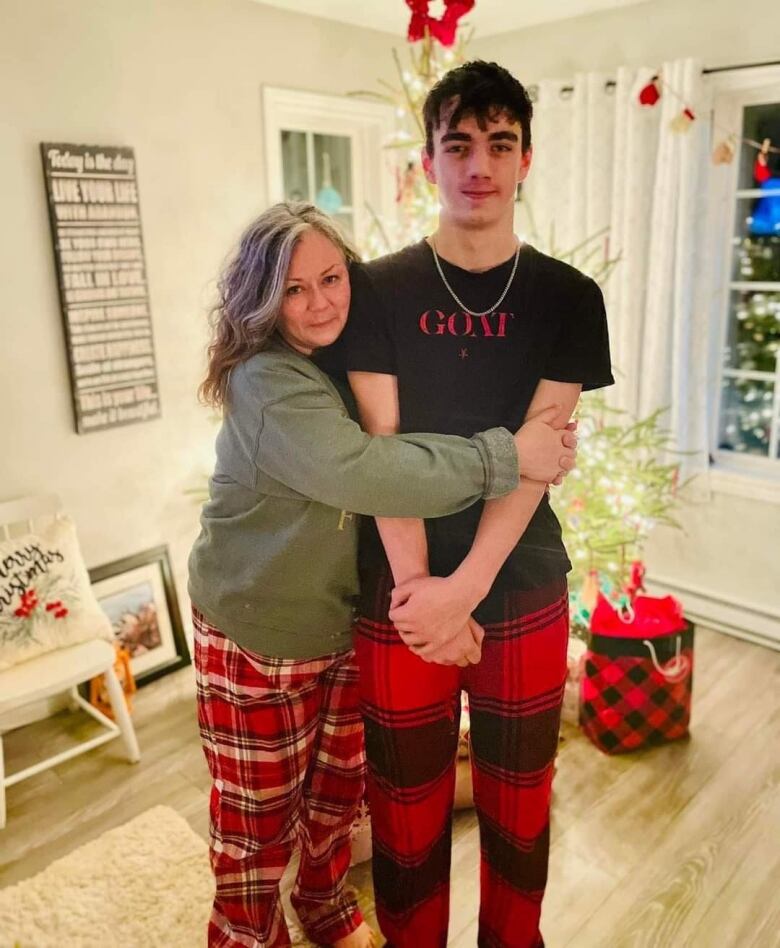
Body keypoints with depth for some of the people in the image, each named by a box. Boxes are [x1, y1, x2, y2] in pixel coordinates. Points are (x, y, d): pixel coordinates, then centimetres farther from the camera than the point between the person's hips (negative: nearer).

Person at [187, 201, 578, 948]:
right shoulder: (267, 383, -23)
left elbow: (391, 472, -1)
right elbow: (360, 472, -36)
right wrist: (506, 457, -32)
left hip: (341, 623, 7)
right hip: (256, 634, -6)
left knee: (338, 782, 22)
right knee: (260, 808, 11)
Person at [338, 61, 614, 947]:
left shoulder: (568, 297, 0)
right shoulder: (377, 290, -2)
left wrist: (463, 590, -17)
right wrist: (419, 592, -16)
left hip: (525, 594, 1)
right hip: (403, 600, -1)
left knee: (519, 808, 18)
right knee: (407, 815, 14)